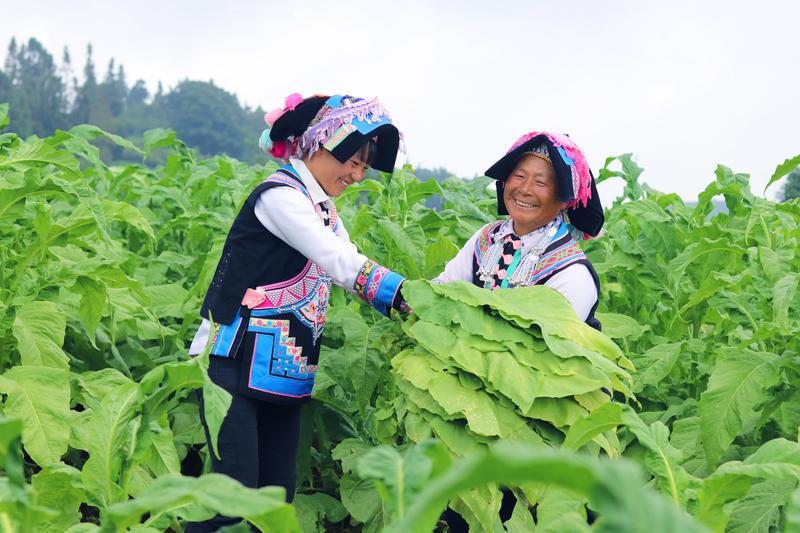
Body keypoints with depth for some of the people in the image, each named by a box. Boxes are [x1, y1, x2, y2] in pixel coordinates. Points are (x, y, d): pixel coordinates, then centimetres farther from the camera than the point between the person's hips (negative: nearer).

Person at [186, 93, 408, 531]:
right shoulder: (280, 195, -13)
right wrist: (406, 296, -26)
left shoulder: (324, 210, 16)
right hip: (234, 366, -9)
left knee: (278, 492, 9)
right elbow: (340, 263, -22)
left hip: (283, 375, 9)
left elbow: (350, 271, 7)